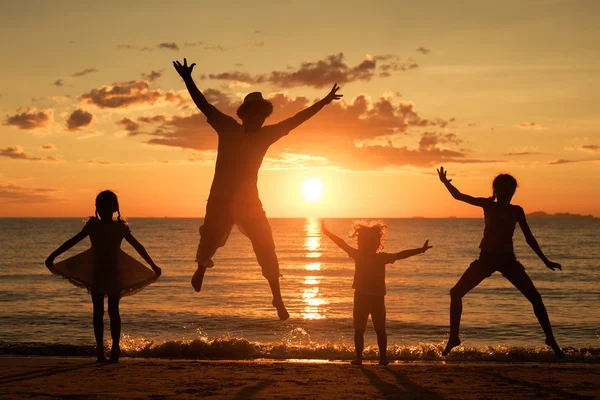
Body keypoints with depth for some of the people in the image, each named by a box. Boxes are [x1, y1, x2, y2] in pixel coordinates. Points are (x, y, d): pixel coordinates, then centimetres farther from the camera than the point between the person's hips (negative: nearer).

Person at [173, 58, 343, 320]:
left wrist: (323, 102, 7)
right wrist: (188, 80, -22)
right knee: (209, 240, 5)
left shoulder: (266, 135, 4)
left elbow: (295, 120, 7)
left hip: (248, 201, 2)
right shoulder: (228, 128, -3)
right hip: (220, 200, -2)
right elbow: (203, 105, -9)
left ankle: (277, 298, 3)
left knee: (266, 249, -5)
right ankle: (201, 270, 42)